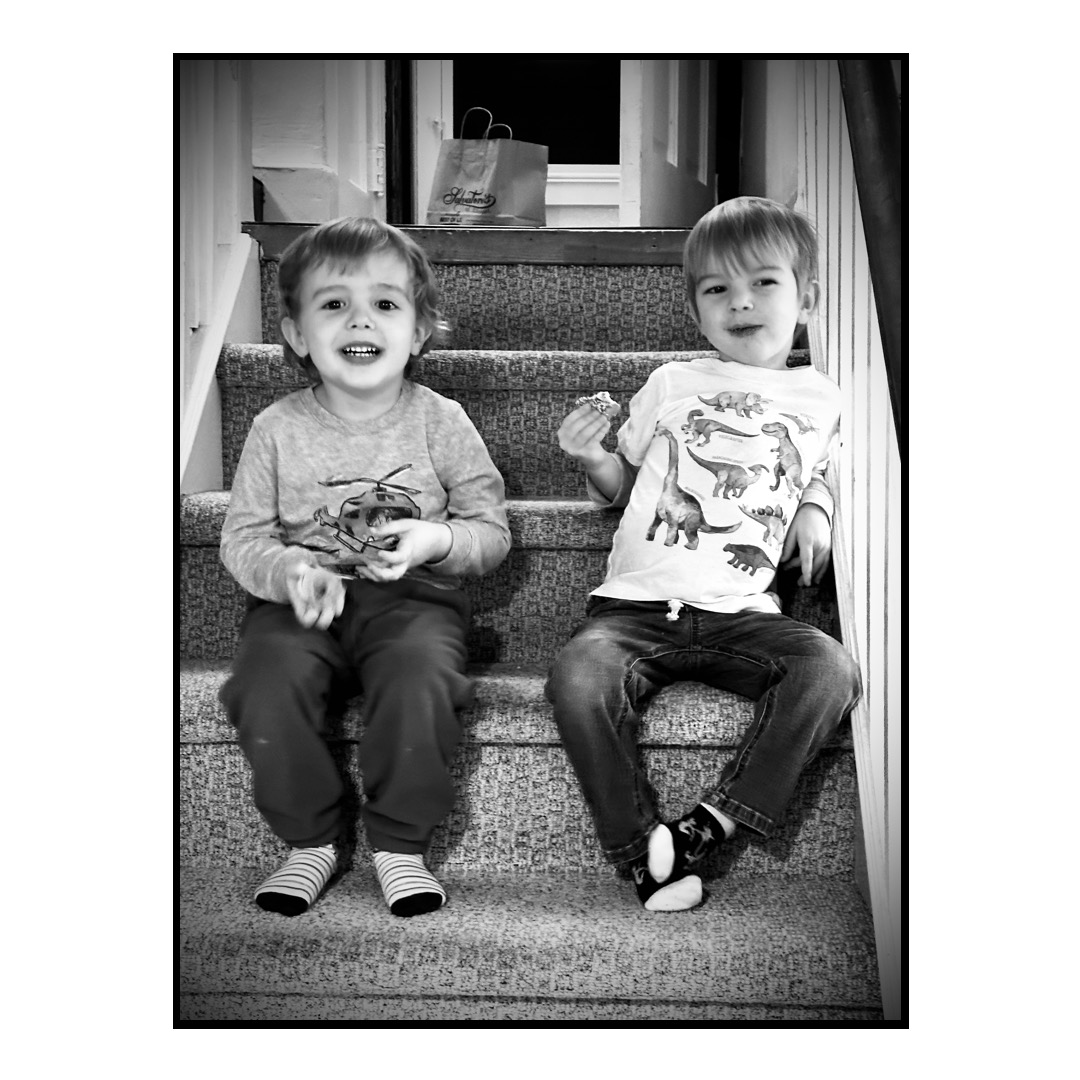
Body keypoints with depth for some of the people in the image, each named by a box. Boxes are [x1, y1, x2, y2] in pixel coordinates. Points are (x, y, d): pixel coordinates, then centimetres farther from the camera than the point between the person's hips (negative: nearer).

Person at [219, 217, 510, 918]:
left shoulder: (440, 421, 0)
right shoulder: (279, 429, 2)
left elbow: (491, 531, 3)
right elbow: (243, 539, 3)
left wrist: (436, 540, -18)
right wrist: (290, 571, -19)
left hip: (414, 597, -1)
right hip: (302, 600, 1)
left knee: (419, 675, -32)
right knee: (268, 681, -27)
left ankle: (401, 842, -10)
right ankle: (315, 840, -5)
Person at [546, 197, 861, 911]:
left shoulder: (820, 400, 12)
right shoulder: (673, 384, 10)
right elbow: (621, 486, 20)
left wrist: (815, 508, 9)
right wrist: (593, 459, -2)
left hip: (743, 613, 1)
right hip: (637, 605, -1)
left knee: (829, 669, -29)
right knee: (579, 678, -32)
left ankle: (713, 824, -24)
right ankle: (642, 856, -20)